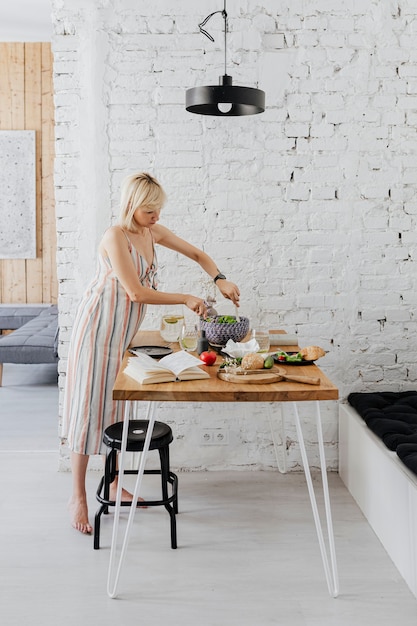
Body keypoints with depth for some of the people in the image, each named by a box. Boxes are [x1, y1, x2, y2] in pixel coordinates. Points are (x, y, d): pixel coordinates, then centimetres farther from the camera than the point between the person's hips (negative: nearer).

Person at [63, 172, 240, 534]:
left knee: (117, 406, 13)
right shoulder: (116, 237, -19)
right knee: (90, 407, -3)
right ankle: (78, 497, 6)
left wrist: (220, 280, -4)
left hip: (125, 331, 8)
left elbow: (197, 254, 13)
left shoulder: (153, 232, 4)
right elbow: (136, 292, -23)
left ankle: (114, 486, 26)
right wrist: (185, 298, -19)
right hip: (99, 327, -8)